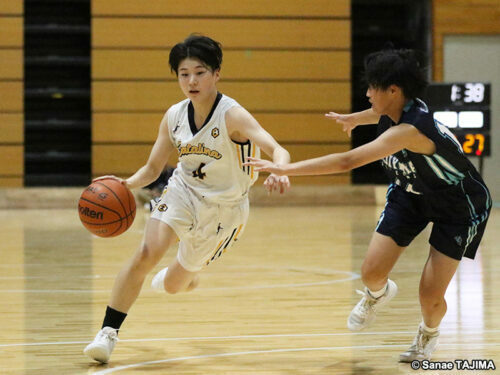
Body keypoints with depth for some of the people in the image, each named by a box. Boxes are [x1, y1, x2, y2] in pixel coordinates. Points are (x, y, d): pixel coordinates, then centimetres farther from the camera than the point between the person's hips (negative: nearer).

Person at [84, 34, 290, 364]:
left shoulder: (232, 116, -24)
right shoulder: (174, 117, -7)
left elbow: (277, 150, -35)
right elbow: (153, 168, 2)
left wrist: (279, 172, -59)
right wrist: (125, 184, -19)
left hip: (223, 207, -2)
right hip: (183, 190, 3)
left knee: (173, 286, 9)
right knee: (146, 254, -24)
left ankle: (188, 276, 49)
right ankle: (108, 333, -16)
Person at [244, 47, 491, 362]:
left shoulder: (409, 130, -40)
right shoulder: (395, 109, -14)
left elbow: (347, 162, -46)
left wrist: (286, 169, -44)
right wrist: (355, 119, 36)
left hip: (460, 205, -7)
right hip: (410, 192, 7)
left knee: (430, 297, -10)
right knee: (372, 273, -6)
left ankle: (429, 332, 27)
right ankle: (378, 294, 32)